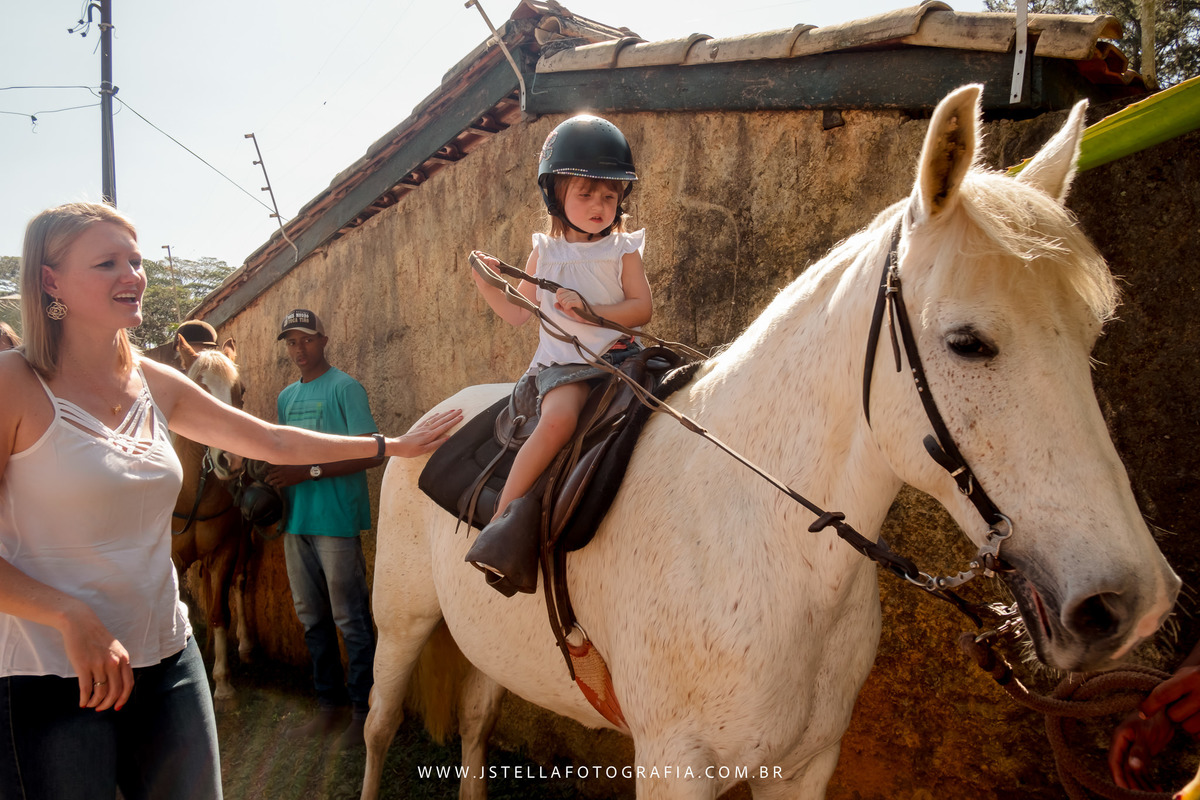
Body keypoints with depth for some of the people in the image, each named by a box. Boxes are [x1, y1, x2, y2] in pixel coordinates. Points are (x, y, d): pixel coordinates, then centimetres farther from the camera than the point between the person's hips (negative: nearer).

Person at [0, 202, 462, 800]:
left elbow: (273, 443, 13)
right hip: (49, 678, -5)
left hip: (168, 658, 6)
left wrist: (392, 445, 17)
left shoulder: (155, 384, 6)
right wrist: (73, 619, -20)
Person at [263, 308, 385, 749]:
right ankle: (330, 707, 26)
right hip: (295, 520, 8)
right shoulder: (286, 396, 16)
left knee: (351, 620, -2)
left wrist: (310, 472, -18)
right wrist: (272, 472, 2)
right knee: (312, 620, 14)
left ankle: (362, 712, 9)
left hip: (336, 519, -8)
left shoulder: (345, 388, -6)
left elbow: (370, 453, -14)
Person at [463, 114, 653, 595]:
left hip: (618, 356, 2)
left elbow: (641, 306, 0)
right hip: (563, 362, -2)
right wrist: (488, 287, 2)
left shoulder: (623, 250, 10)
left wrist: (589, 309, -14)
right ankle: (503, 521, -31)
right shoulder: (544, 253, 14)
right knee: (559, 417, -32)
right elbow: (520, 314, 19)